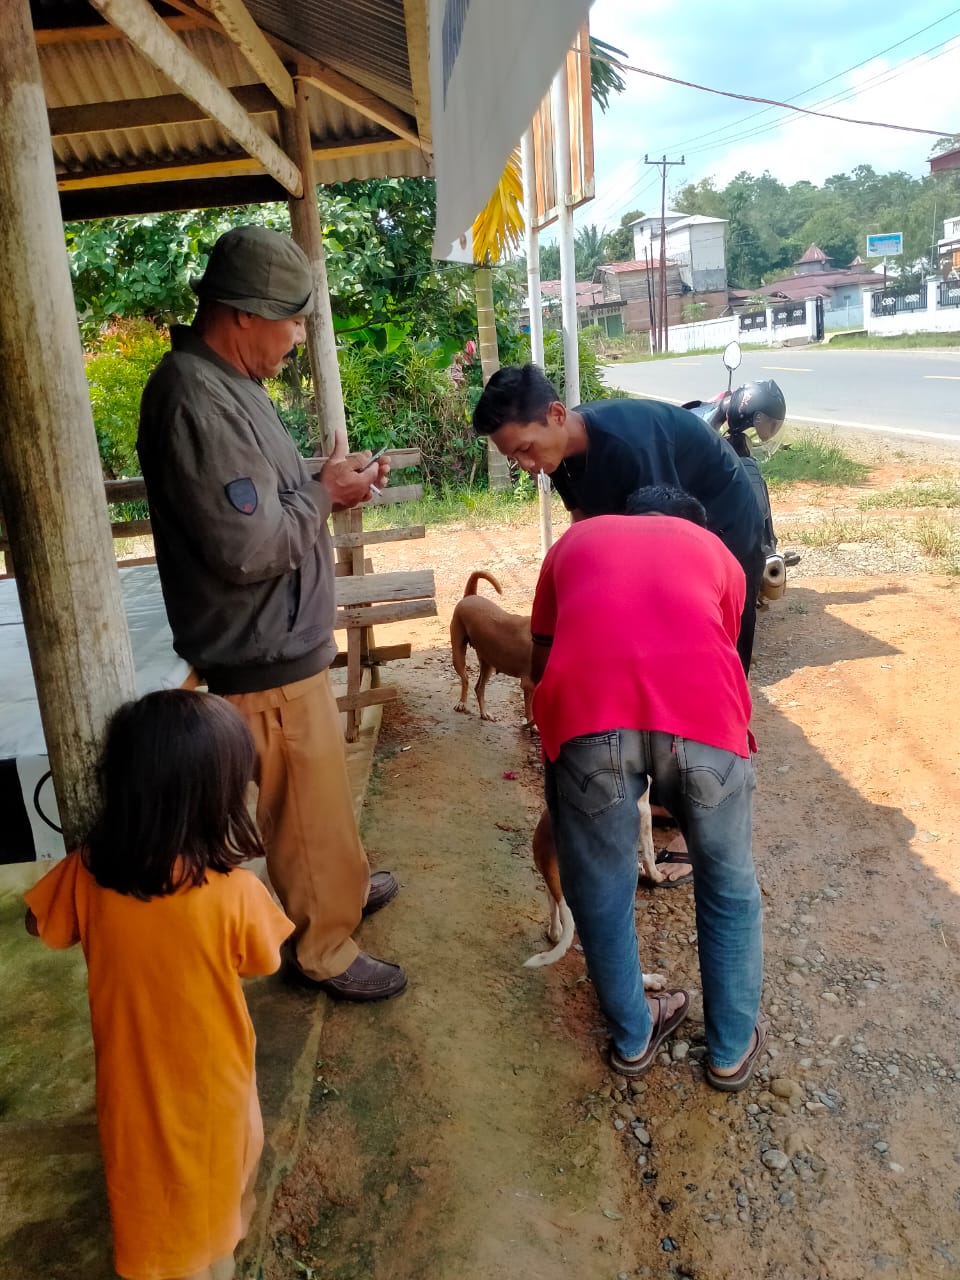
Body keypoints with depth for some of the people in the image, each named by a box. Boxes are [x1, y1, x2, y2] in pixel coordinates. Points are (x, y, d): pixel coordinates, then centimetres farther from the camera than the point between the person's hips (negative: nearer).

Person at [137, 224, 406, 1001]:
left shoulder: (225, 380, 7)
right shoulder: (196, 403, -26)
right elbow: (249, 545, -29)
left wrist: (326, 484, 1)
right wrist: (323, 493, -15)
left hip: (284, 637, 10)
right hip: (265, 654, -10)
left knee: (324, 785, 26)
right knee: (306, 805, 7)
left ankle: (346, 885, 48)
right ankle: (323, 950, 27)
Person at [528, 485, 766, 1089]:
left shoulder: (575, 540, 33)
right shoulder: (715, 549, 32)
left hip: (586, 713, 0)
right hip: (699, 710, 1)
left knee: (601, 893, 23)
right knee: (729, 887, 26)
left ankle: (633, 1037, 44)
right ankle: (733, 1047, 43)